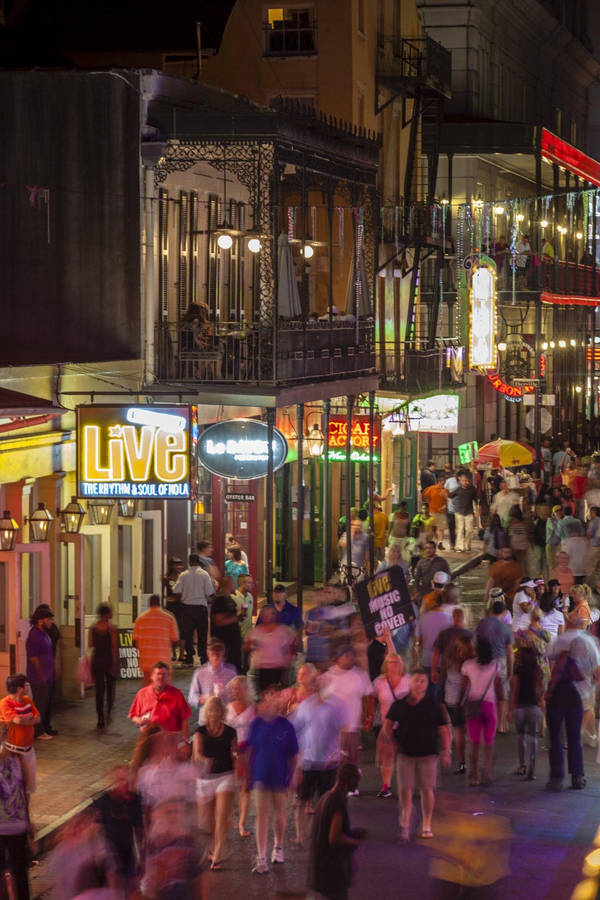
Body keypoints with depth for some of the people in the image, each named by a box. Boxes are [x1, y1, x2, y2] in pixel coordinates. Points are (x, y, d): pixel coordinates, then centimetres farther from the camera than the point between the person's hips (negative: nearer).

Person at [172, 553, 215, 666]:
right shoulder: (204, 574, -7)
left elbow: (176, 590, -6)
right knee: (202, 633, 6)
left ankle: (189, 659, 4)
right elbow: (209, 592, -12)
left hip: (187, 607, 1)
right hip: (201, 606, -1)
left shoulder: (183, 575, -2)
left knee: (188, 632, 7)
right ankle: (203, 658, 4)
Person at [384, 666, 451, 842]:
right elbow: (388, 724, 16)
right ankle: (405, 826, 3)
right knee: (405, 790, -2)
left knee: (427, 790, 2)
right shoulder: (399, 705, 4)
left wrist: (446, 752, -3)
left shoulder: (433, 706, 1)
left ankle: (426, 826, 15)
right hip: (405, 753, 1)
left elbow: (443, 730, 3)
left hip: (428, 754, -1)